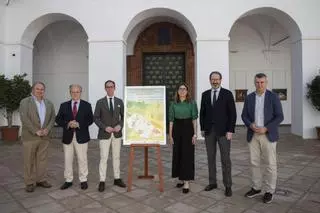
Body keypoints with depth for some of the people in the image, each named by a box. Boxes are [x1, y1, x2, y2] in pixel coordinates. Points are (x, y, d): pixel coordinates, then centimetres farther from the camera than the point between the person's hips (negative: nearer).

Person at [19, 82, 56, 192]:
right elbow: (24, 118, -12)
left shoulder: (49, 103, 10)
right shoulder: (25, 102, -4)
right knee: (29, 160, 5)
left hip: (44, 137, 4)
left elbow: (53, 118, 6)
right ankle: (29, 182, 15)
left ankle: (41, 180, 21)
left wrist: (47, 129, -9)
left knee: (42, 159, 9)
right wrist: (35, 131, -16)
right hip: (30, 136, -4)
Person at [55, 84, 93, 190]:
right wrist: (67, 124, -14)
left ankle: (83, 180, 17)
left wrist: (79, 124, -17)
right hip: (68, 136, 2)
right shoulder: (64, 105, 8)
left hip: (81, 136, -2)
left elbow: (90, 120, -2)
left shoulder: (87, 105, 3)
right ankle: (68, 180, 24)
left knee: (82, 159, 4)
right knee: (67, 160, 10)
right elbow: (58, 119, 5)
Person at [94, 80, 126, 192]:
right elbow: (95, 118, -3)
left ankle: (117, 179, 23)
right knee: (103, 158, 0)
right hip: (104, 134, -2)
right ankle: (102, 181, 12)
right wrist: (105, 127, -15)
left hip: (117, 133, 3)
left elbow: (123, 116, 8)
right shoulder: (100, 102, -2)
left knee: (116, 157, 11)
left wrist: (120, 125, -9)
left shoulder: (119, 101, 5)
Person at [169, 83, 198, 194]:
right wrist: (170, 135, 2)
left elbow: (194, 119, -1)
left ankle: (186, 182, 4)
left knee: (187, 155, -3)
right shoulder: (173, 104, 6)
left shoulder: (192, 103, 0)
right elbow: (171, 120, 6)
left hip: (188, 128, -3)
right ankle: (181, 179, 24)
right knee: (177, 154, 8)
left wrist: (195, 134, -7)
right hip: (177, 129, 3)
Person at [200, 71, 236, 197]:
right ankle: (212, 183, 24)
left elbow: (232, 113, -6)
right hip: (209, 131, 4)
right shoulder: (205, 94, 8)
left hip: (223, 131, -3)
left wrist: (230, 131, -12)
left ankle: (228, 186, 15)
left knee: (225, 159, 1)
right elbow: (202, 113, 10)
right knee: (211, 158, 11)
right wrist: (202, 129, 5)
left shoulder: (227, 94, -3)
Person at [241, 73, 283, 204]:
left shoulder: (273, 97, -5)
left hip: (268, 135, -3)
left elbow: (279, 117, -8)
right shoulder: (249, 97, 5)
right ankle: (256, 188, 24)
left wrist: (265, 128, -19)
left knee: (270, 164, 3)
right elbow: (244, 116, 6)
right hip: (253, 135, 3)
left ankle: (269, 191, 17)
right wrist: (251, 125, -13)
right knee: (254, 162, 9)